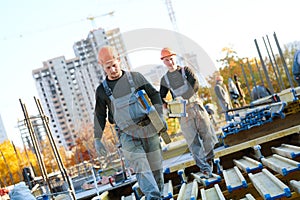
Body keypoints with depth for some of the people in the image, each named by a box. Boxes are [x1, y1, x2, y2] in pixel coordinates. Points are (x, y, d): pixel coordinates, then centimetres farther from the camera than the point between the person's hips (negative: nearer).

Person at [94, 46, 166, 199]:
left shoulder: (135, 77, 4)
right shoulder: (102, 90, 4)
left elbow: (154, 95, 9)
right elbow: (99, 116, 10)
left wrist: (160, 117, -1)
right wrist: (97, 139, 8)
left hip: (149, 129, 1)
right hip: (127, 134, -1)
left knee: (156, 167, 7)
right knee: (141, 169, -17)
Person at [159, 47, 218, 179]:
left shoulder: (186, 70, 6)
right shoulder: (164, 79, 12)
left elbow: (195, 85, -9)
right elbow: (161, 97, 16)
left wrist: (185, 98, -22)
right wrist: (166, 104, -8)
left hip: (195, 105, -1)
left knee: (207, 133, 0)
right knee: (193, 141, -5)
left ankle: (209, 158, 24)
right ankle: (205, 169, -6)